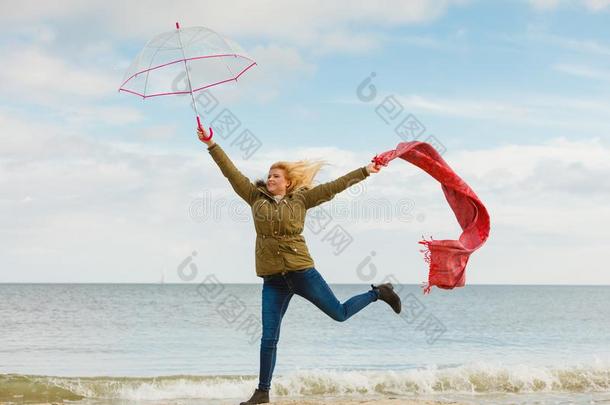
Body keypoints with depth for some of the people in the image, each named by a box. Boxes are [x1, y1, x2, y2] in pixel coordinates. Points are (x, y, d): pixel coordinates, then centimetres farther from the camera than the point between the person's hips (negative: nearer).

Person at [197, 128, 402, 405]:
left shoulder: (300, 199, 4)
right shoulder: (256, 197, 8)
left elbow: (334, 186, 5)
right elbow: (231, 172, 6)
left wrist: (365, 171, 3)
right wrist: (211, 145, 0)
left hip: (301, 271, -2)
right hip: (273, 280, 2)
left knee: (340, 314, 7)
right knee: (268, 337, 2)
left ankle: (379, 293, 34)